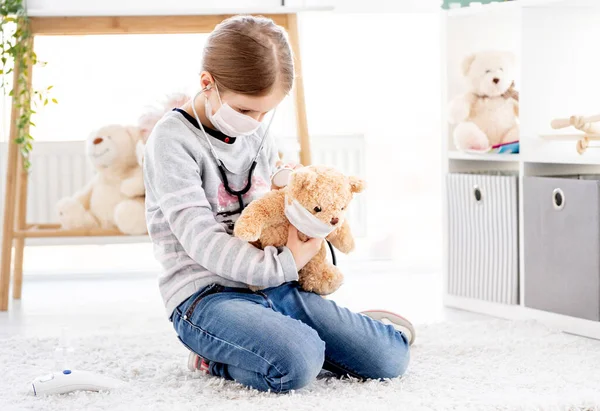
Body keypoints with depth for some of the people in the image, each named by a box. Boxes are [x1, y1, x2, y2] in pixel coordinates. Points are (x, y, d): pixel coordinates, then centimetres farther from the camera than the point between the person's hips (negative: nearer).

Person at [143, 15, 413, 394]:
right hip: (205, 295, -7)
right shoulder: (173, 139, -10)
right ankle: (216, 357, -6)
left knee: (390, 359, -5)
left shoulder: (257, 131, 11)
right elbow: (202, 241, -17)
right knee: (296, 365, -36)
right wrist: (286, 264, -17)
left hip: (274, 289, 7)